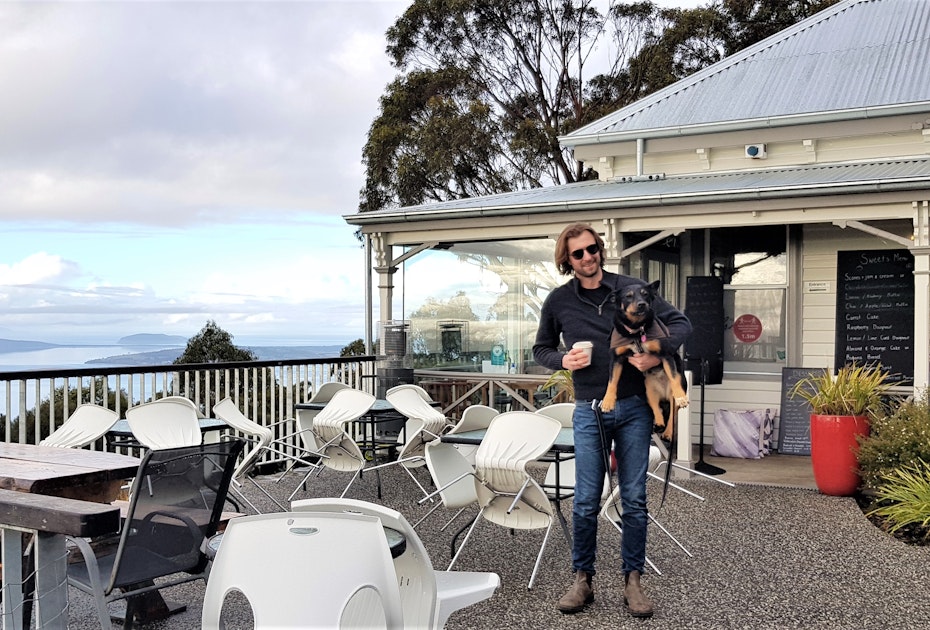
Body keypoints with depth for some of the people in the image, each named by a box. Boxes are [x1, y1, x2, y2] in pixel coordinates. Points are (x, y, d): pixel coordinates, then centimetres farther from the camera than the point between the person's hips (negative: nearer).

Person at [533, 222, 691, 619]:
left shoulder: (630, 288, -1)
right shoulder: (558, 302, 2)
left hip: (634, 408, 0)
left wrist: (658, 353, -16)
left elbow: (680, 323, 2)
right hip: (589, 412, 0)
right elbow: (541, 349, 15)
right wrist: (563, 360, -7)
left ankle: (632, 581, 18)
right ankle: (583, 580, 17)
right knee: (585, 502, 1)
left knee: (634, 500, 5)